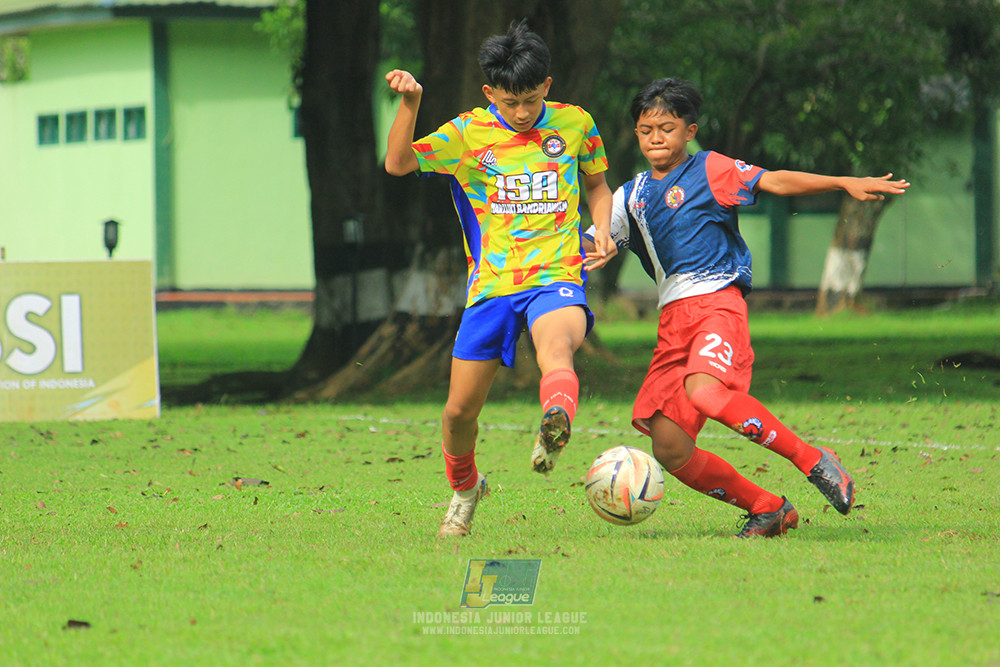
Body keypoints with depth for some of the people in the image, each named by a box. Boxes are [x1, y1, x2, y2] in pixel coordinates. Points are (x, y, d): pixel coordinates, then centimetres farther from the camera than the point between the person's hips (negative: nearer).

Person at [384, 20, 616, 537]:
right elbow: (398, 164, -11)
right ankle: (464, 488, 35)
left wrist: (602, 232, 2)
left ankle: (556, 421, -67)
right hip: (492, 285, 2)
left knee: (556, 343, -38)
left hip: (557, 279, -1)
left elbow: (597, 186, 22)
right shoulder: (468, 134, 1)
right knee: (460, 411, 5)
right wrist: (410, 105, -26)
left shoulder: (575, 124, 6)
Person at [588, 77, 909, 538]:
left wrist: (845, 183, -14)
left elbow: (775, 182, -3)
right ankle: (767, 509, 11)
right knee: (670, 452, -5)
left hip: (717, 299, -6)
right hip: (672, 317, 6)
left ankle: (812, 461, -21)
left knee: (703, 390, -36)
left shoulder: (709, 170, 6)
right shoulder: (631, 197, 20)